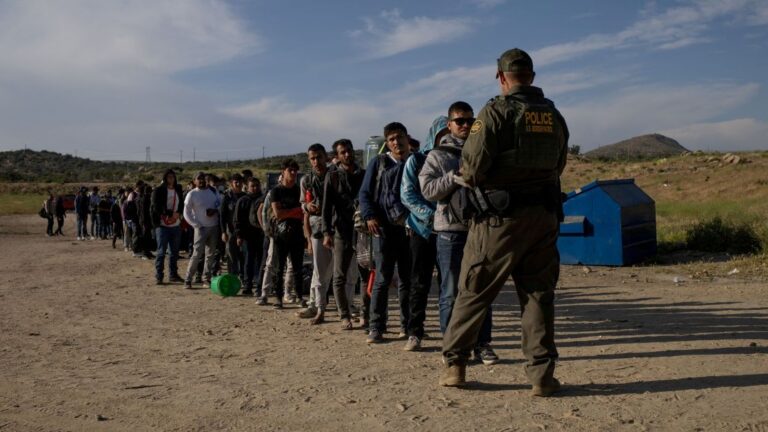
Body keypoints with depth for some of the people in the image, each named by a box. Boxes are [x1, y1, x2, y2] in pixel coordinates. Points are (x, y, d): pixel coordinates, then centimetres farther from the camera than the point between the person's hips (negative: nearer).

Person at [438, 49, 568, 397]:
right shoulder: (555, 116, 9)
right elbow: (558, 166, 14)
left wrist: (466, 179, 7)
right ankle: (542, 374, 9)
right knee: (538, 294, 10)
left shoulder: (496, 111, -9)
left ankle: (454, 364, 16)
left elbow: (473, 165, -14)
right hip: (544, 215, 5)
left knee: (473, 291, 7)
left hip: (501, 216, -4)